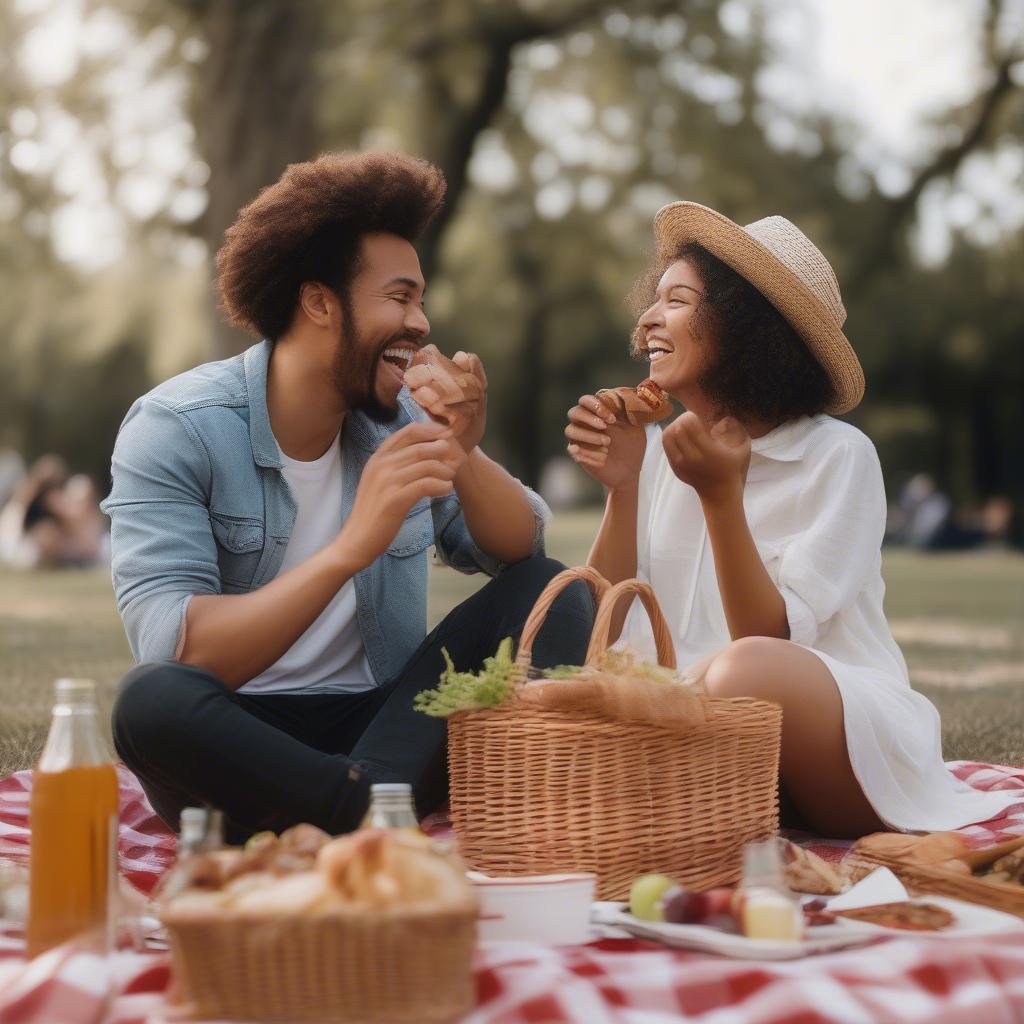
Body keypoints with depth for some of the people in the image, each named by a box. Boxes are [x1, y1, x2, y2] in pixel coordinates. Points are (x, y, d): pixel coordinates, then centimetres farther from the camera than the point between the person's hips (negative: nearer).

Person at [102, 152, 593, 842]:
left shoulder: (399, 418, 5)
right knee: (153, 700, -36)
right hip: (235, 742, -5)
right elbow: (173, 653, -24)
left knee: (554, 596, -11)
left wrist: (464, 456, -17)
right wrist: (351, 547, -32)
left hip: (384, 724, 5)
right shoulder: (175, 429, -11)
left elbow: (522, 557, 2)